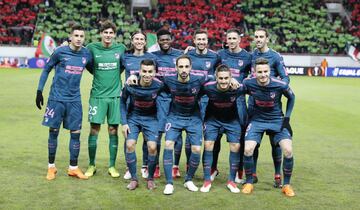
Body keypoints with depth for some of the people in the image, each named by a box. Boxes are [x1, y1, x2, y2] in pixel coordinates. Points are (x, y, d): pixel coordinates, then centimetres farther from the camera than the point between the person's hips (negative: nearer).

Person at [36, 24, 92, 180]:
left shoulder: (86, 54, 2)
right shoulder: (60, 52, -6)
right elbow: (46, 69, 3)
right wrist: (39, 91, 1)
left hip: (74, 100, 3)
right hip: (57, 98, -2)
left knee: (75, 133, 3)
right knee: (53, 132, 3)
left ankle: (73, 168, 15)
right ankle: (51, 167, 18)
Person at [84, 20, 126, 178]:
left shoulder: (121, 49, 2)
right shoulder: (92, 48, -1)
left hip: (115, 95, 1)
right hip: (97, 95, -1)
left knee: (113, 131, 5)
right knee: (94, 130, 1)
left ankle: (112, 166, 16)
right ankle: (91, 165, 16)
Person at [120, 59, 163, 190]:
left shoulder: (158, 86, -20)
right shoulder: (130, 85, -19)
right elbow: (123, 102, -3)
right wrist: (124, 122, -6)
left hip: (150, 118, 0)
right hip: (133, 117, 0)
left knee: (152, 147, -13)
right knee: (130, 145, -15)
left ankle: (150, 178, 9)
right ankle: (134, 179, 3)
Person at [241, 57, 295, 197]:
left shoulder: (280, 85, -19)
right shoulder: (249, 83, -17)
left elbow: (291, 98, 1)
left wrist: (287, 118, -3)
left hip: (277, 120, 0)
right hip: (257, 120, 1)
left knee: (288, 150, -17)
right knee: (247, 149, -18)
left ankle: (286, 185, 6)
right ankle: (249, 183, 6)